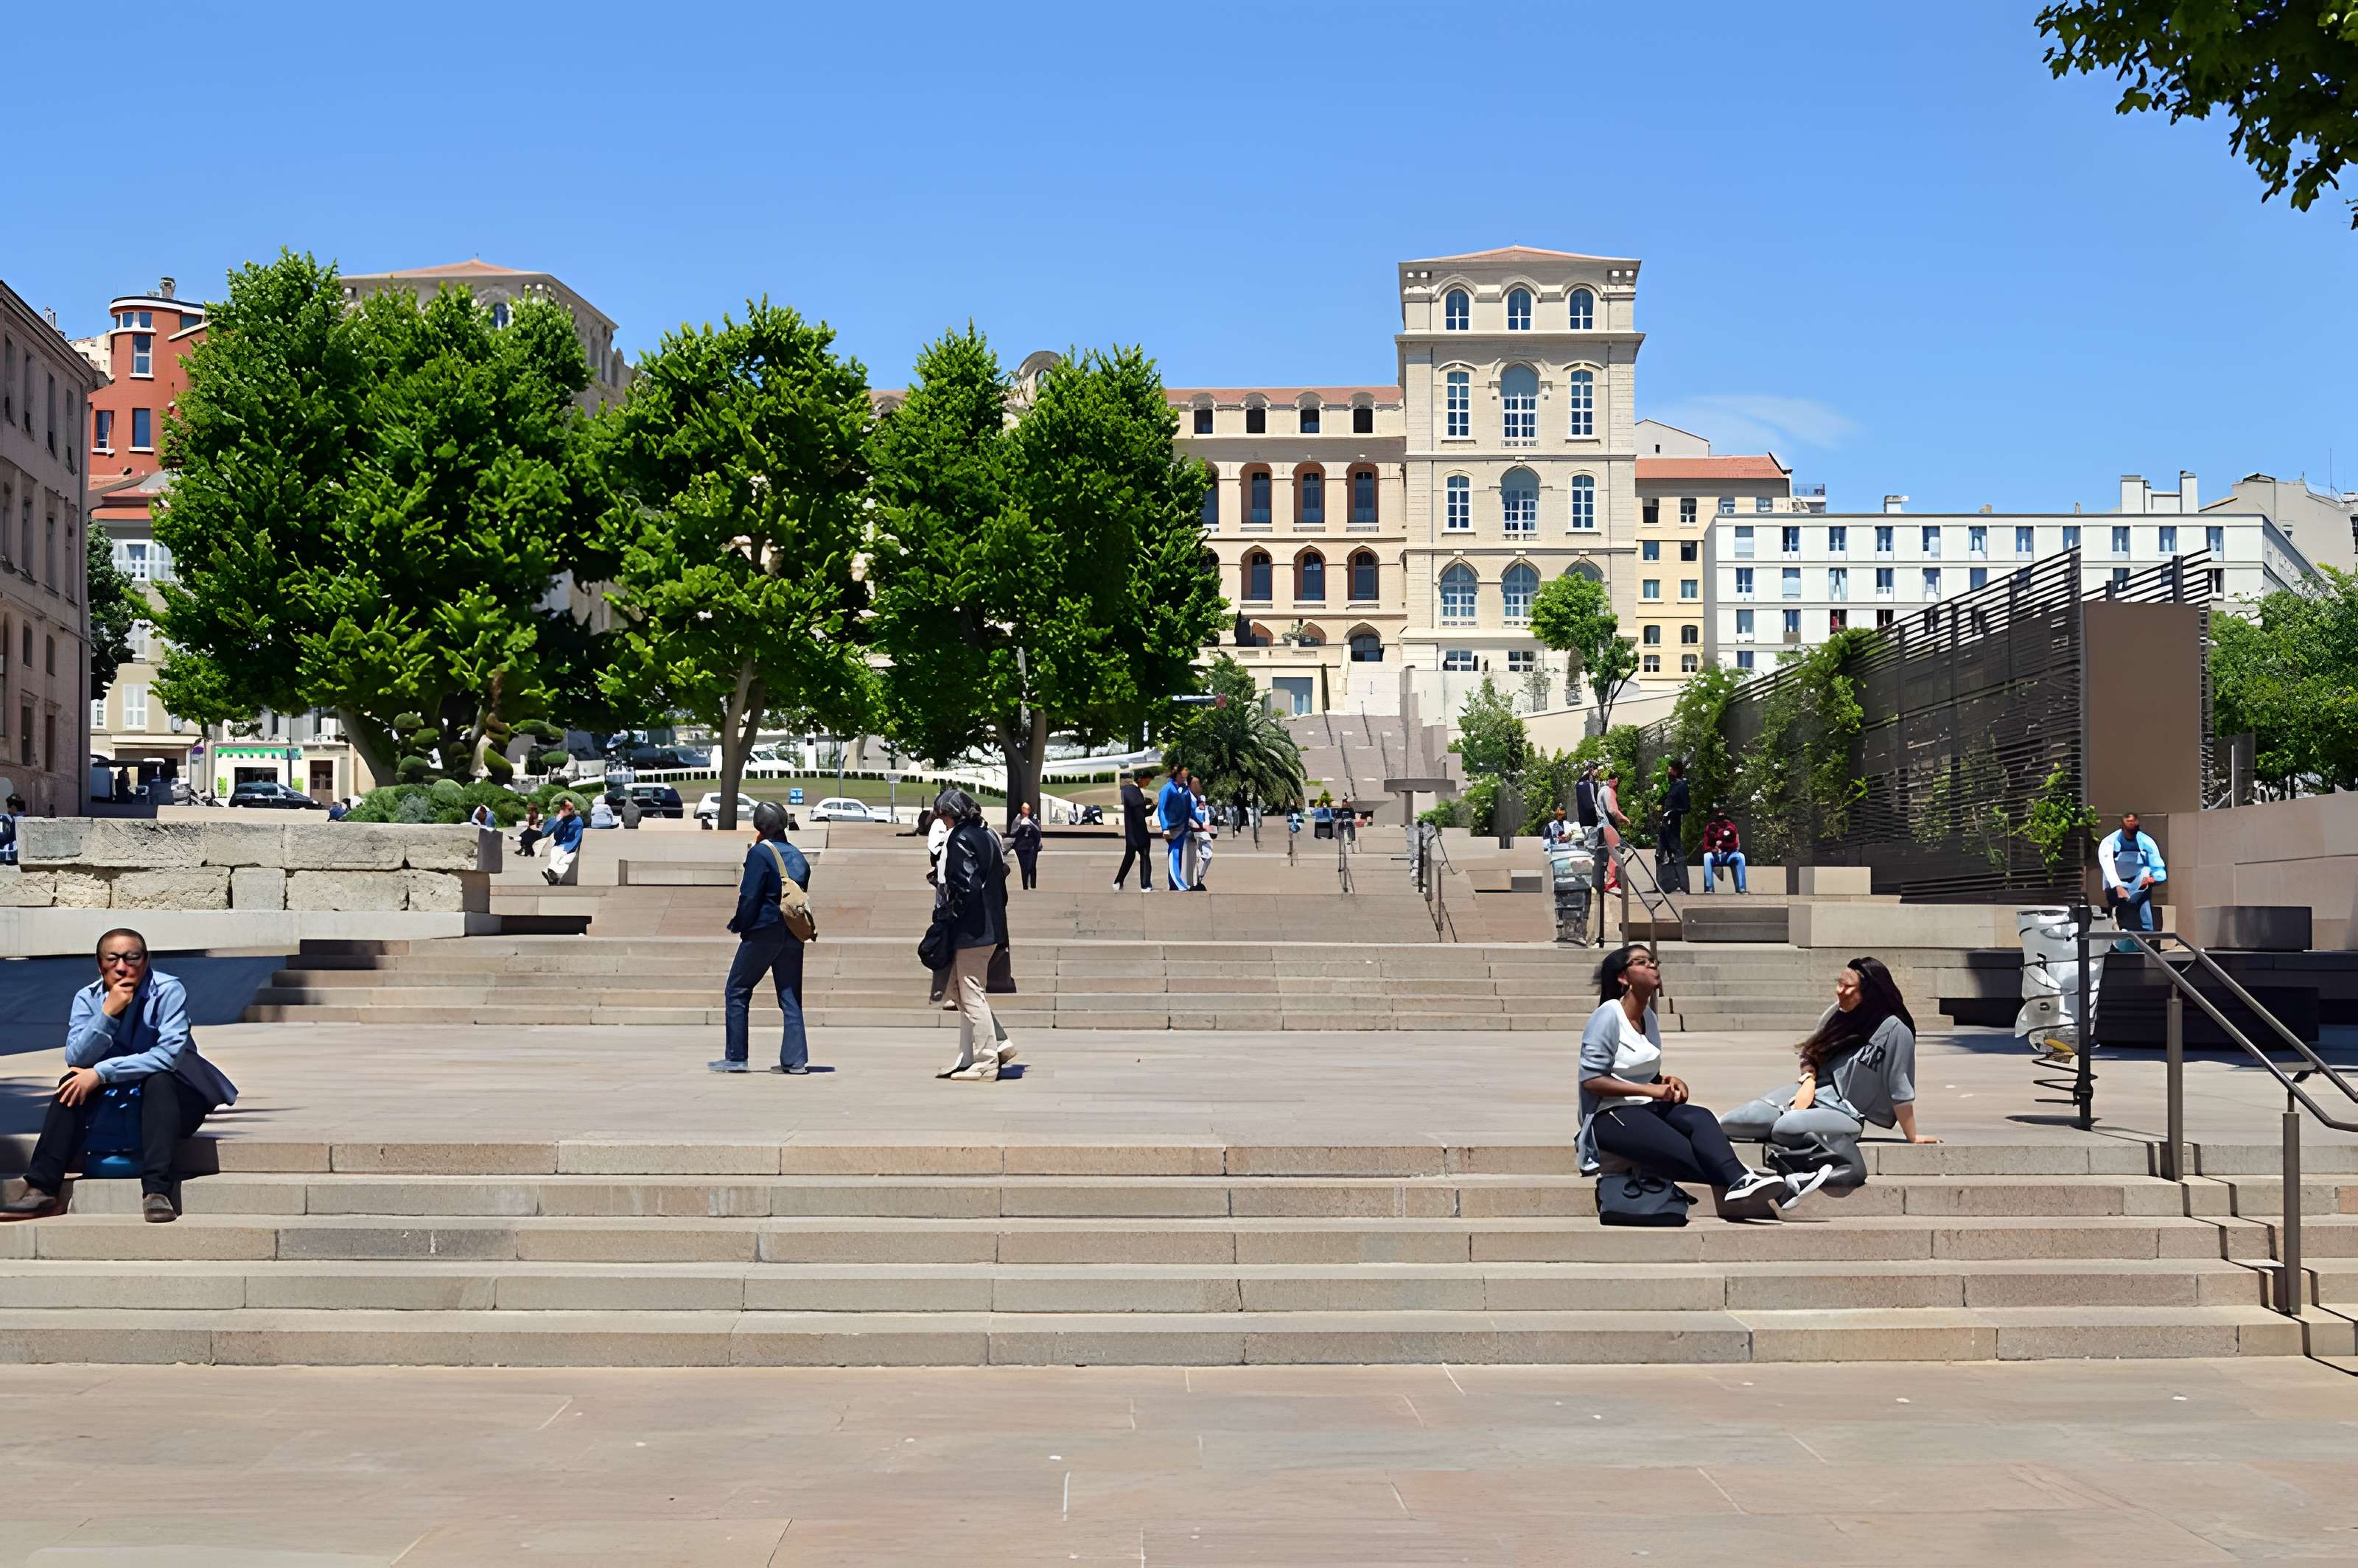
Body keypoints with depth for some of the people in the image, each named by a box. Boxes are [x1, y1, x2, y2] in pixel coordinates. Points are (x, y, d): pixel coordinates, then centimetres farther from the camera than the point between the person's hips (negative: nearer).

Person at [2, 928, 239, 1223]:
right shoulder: (88, 998, -4)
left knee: (159, 1080, -35)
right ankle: (42, 1186, -25)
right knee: (72, 1084, -22)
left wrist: (100, 1073, -29)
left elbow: (169, 1054, -26)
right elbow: (76, 1060, -15)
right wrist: (108, 1012, -27)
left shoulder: (168, 991, -15)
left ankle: (157, 1191, -44)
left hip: (171, 1094, -4)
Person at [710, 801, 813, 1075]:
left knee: (736, 992, 5)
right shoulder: (798, 857, 11)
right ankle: (796, 1060, 1)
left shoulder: (760, 852, -10)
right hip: (793, 936, 6)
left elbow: (750, 896, -13)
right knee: (791, 997, 7)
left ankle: (736, 1057, 3)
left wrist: (739, 926, -2)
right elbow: (802, 897, 11)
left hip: (763, 932, -6)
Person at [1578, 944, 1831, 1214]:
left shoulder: (1647, 1016, 14)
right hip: (1610, 1116, -6)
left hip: (1645, 1108, 6)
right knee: (1685, 1152, -28)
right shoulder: (1609, 1015, -10)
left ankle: (1740, 1182, -46)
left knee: (1699, 1118, -25)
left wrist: (1666, 1081, 2)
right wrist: (1651, 1089, -16)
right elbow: (1591, 1080, -16)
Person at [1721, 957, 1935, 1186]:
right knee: (1728, 1124, -15)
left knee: (1786, 1127, -39)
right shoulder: (1837, 1013, 6)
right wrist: (1809, 1081, -3)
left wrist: (1912, 1137, -3)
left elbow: (1900, 1092, -9)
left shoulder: (1894, 1030, -13)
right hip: (1810, 1094, 6)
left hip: (1843, 1111, -6)